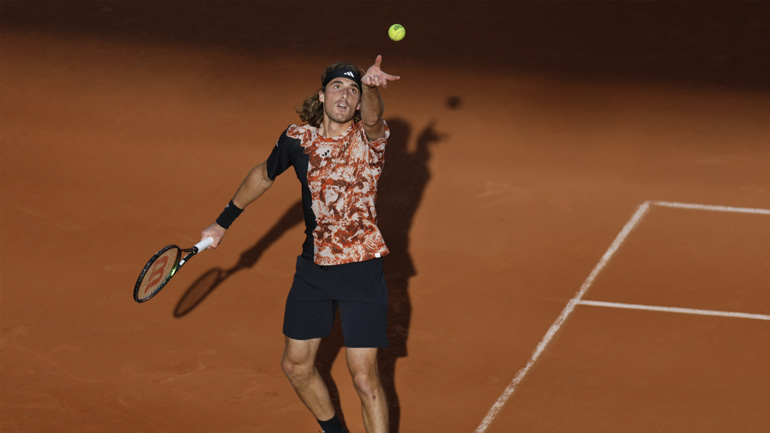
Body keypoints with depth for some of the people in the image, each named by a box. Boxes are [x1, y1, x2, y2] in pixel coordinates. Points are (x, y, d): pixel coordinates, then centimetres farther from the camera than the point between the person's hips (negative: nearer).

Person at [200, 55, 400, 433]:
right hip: (313, 267, 5)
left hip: (361, 270, -5)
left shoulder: (369, 137, -12)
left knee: (365, 380, -7)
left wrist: (370, 87, -60)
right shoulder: (297, 139, -1)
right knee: (296, 366, 14)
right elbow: (263, 176, 18)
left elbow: (371, 117, -37)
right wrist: (223, 222, 25)